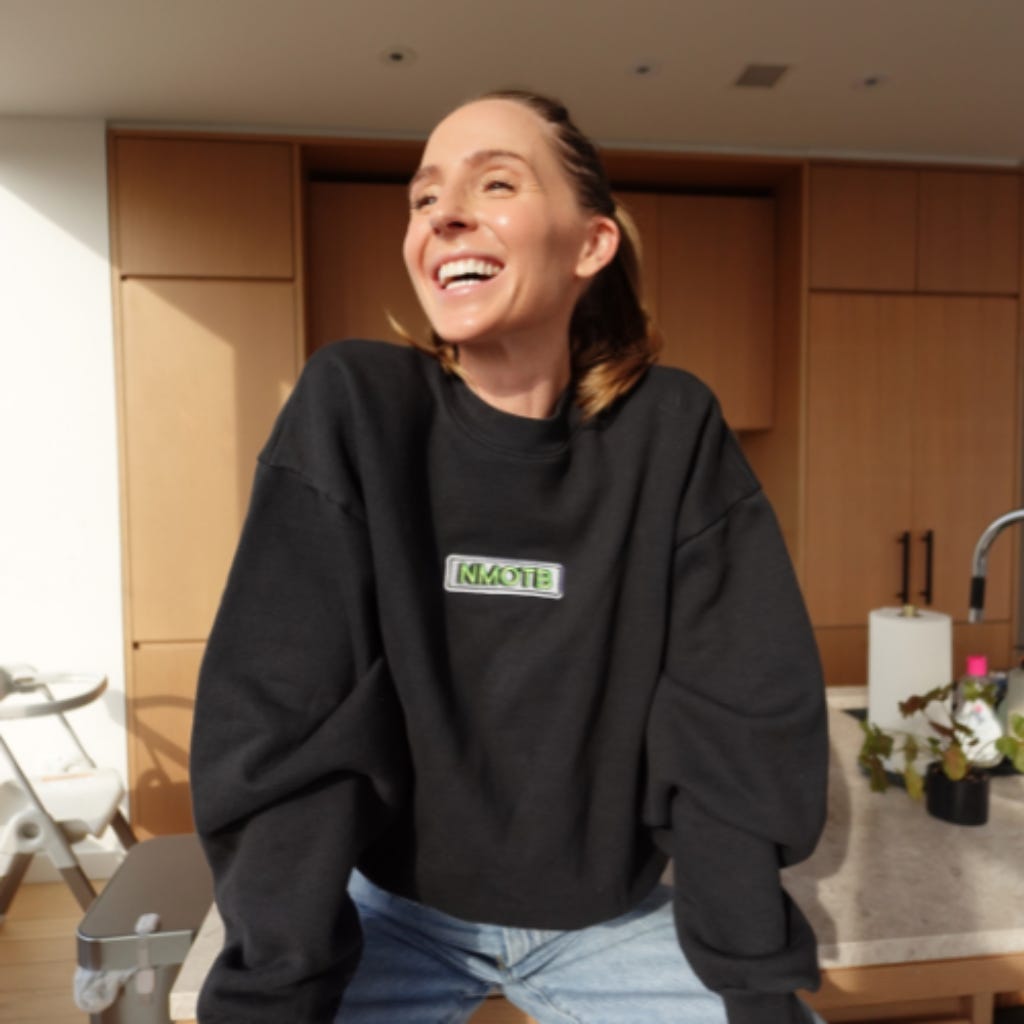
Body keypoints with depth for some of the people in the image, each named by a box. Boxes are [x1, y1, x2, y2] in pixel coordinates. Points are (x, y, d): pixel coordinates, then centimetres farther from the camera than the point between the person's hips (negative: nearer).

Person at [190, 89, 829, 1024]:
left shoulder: (672, 430, -12)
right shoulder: (353, 406, -16)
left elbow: (743, 723, -12)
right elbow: (280, 723, -18)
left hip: (612, 917, 2)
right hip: (401, 906, 0)